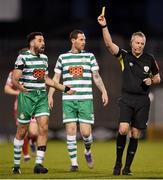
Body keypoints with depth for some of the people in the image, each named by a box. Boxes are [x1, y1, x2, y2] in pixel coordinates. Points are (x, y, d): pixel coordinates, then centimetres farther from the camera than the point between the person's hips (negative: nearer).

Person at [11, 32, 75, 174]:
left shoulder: (44, 58, 16)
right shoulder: (23, 57, -6)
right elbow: (14, 79, -10)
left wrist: (65, 89, 27)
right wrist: (22, 89, -26)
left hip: (42, 96, 6)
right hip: (27, 97, -6)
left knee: (44, 128, -9)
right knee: (22, 132, 1)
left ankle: (39, 164, -8)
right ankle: (16, 165, 13)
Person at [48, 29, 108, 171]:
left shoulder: (90, 56, 8)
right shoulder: (63, 57, 8)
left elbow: (96, 77, 9)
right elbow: (56, 78, 12)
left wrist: (104, 92, -3)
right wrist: (50, 95, 3)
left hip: (86, 100, 0)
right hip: (68, 100, 0)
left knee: (86, 132, -7)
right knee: (71, 131, -7)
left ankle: (88, 151, 24)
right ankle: (74, 162, 2)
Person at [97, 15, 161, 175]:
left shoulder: (149, 59, 6)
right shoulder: (124, 56, 0)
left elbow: (157, 78, 18)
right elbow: (109, 44, -14)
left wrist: (151, 81, -5)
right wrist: (104, 26, -26)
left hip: (142, 101, 2)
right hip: (127, 99, -2)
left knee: (135, 135, 1)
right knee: (123, 129, -18)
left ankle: (127, 167, 10)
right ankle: (118, 163, -1)